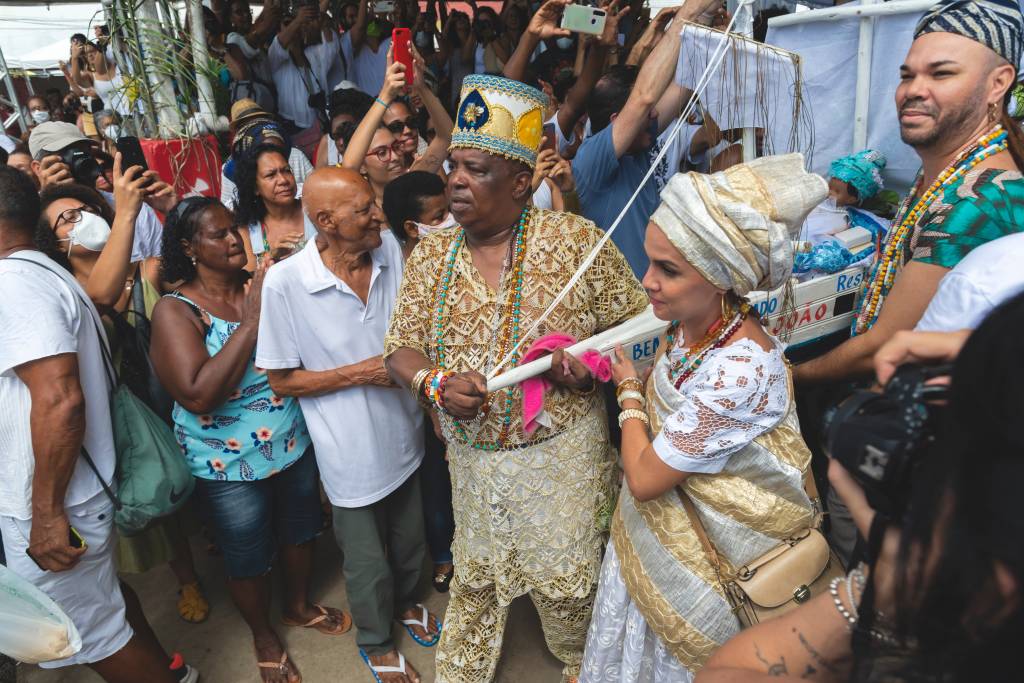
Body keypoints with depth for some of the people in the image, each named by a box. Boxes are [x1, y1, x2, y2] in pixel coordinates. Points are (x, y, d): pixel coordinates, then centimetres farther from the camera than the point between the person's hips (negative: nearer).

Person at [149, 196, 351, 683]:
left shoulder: (262, 285, -4)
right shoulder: (176, 310, -16)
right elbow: (198, 395, -28)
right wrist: (252, 320, -27)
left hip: (295, 444, 4)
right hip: (231, 463, -4)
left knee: (299, 533, 24)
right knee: (248, 560, 17)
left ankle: (298, 606, 52)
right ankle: (263, 636, 45)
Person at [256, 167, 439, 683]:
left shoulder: (391, 249, -9)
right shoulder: (286, 282, -22)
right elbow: (281, 380, -13)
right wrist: (361, 373, -21)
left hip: (404, 433, 4)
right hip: (352, 449, -4)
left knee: (409, 539, 27)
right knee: (367, 561, 18)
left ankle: (405, 601, 59)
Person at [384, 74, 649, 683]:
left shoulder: (577, 241, -13)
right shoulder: (431, 255, -1)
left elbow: (637, 322, -5)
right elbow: (401, 347, 1)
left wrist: (594, 365, -23)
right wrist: (435, 382, -20)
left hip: (561, 450, -3)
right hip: (470, 452, 3)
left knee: (567, 581, 16)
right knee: (474, 578, 22)